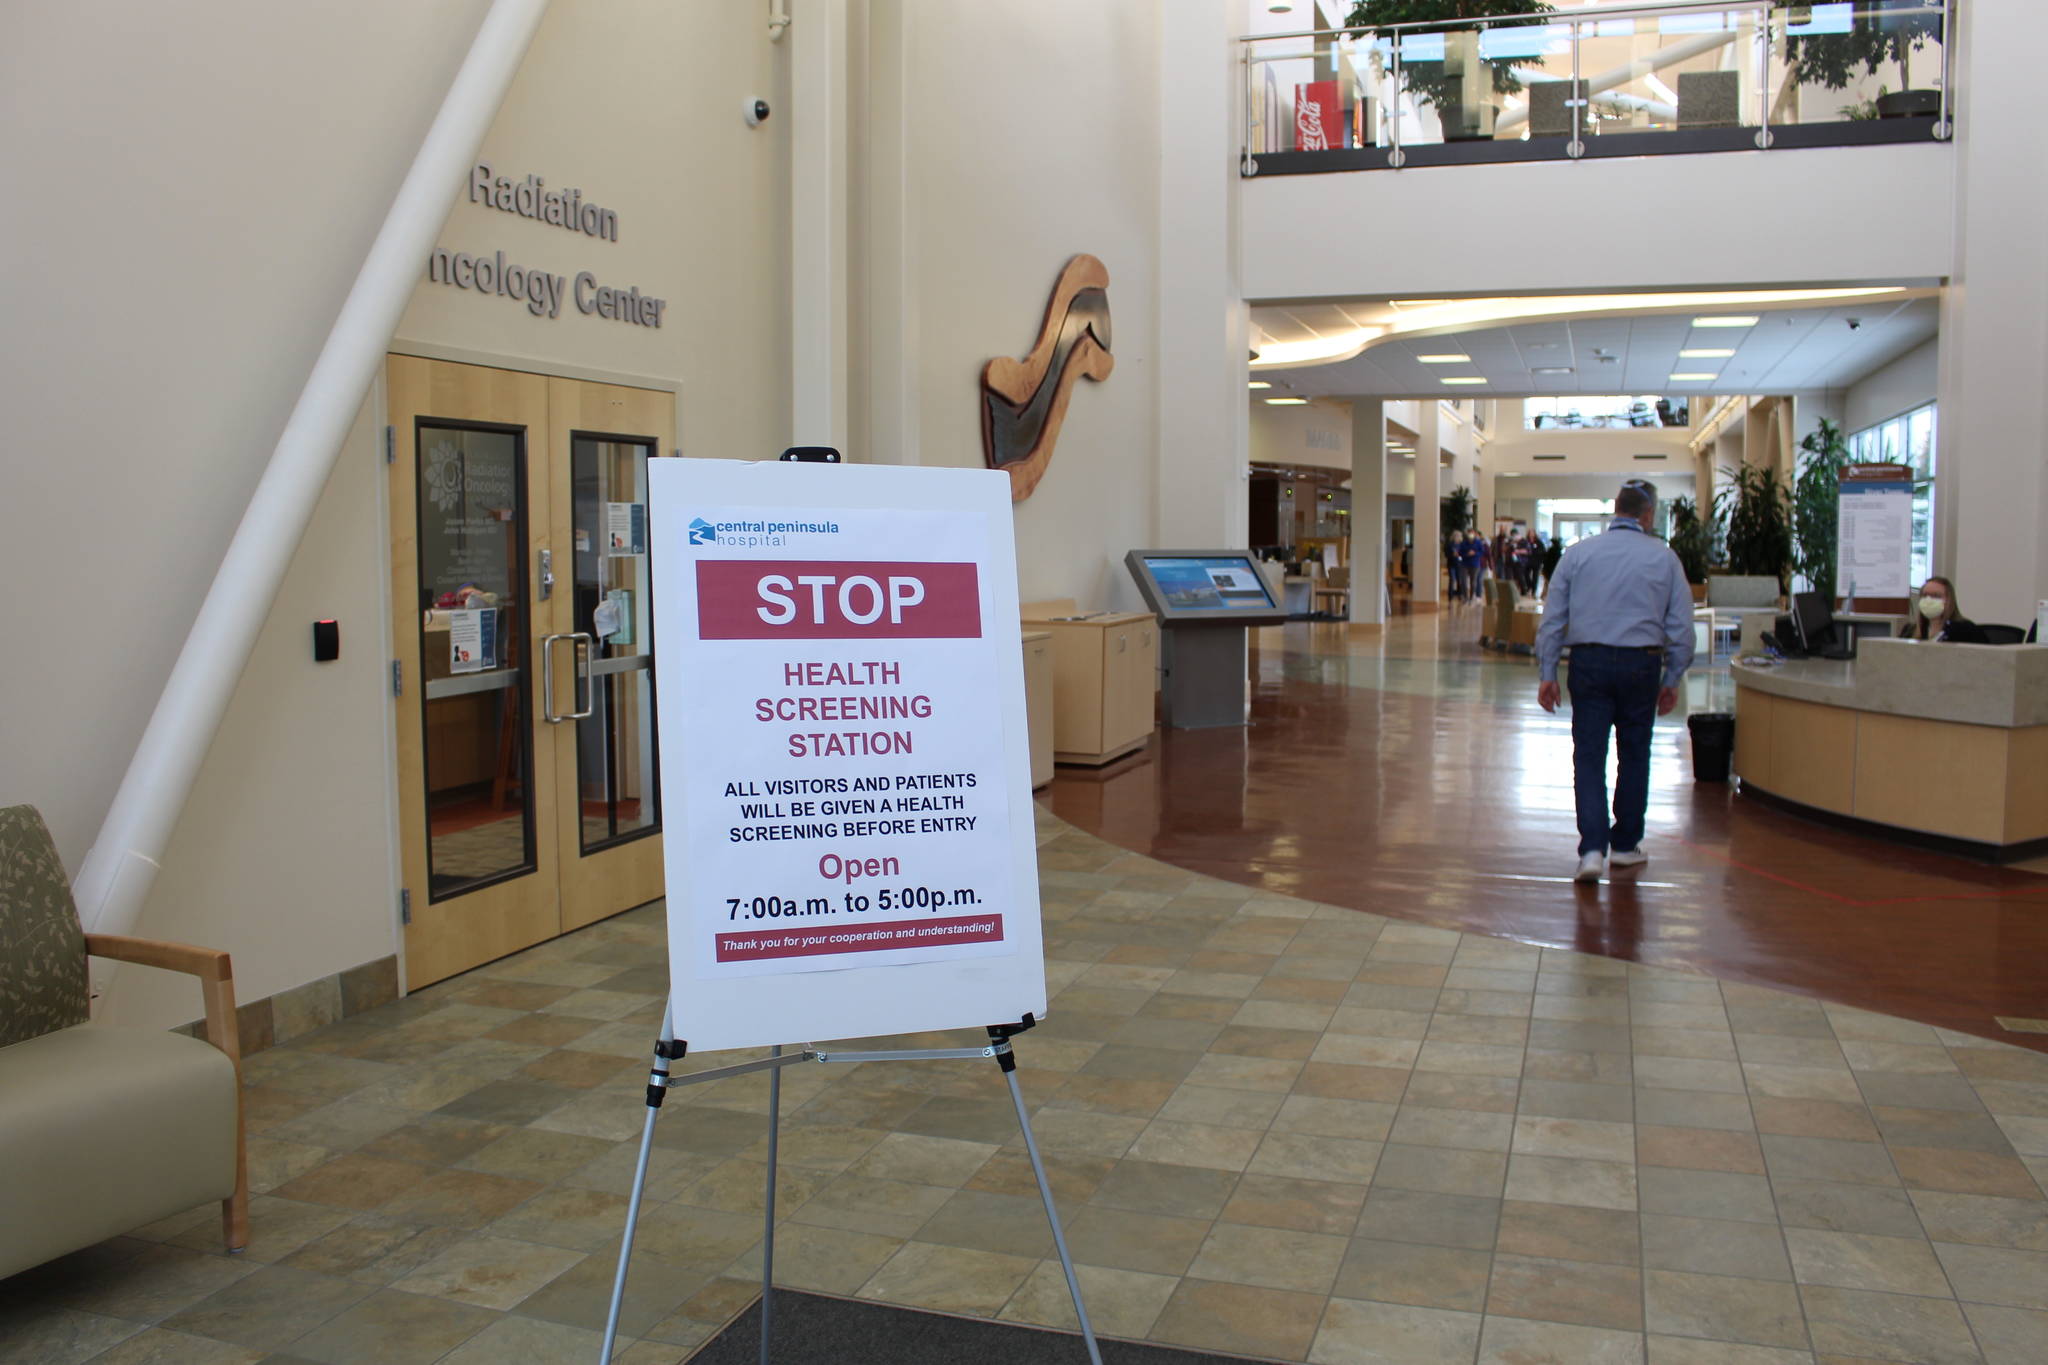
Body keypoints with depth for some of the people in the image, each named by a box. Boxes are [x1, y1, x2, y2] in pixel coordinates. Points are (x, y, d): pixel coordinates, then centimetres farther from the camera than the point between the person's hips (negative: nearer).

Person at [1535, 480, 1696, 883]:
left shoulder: (1579, 553, 3)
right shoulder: (1664, 557, 2)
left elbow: (1552, 619, 2)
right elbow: (1681, 626, 4)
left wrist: (1547, 674, 7)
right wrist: (1672, 680, 12)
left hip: (1589, 661, 0)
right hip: (1640, 664, 0)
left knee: (1588, 757, 0)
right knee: (1634, 755, 13)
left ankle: (1592, 849, -11)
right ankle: (1624, 845, 23)